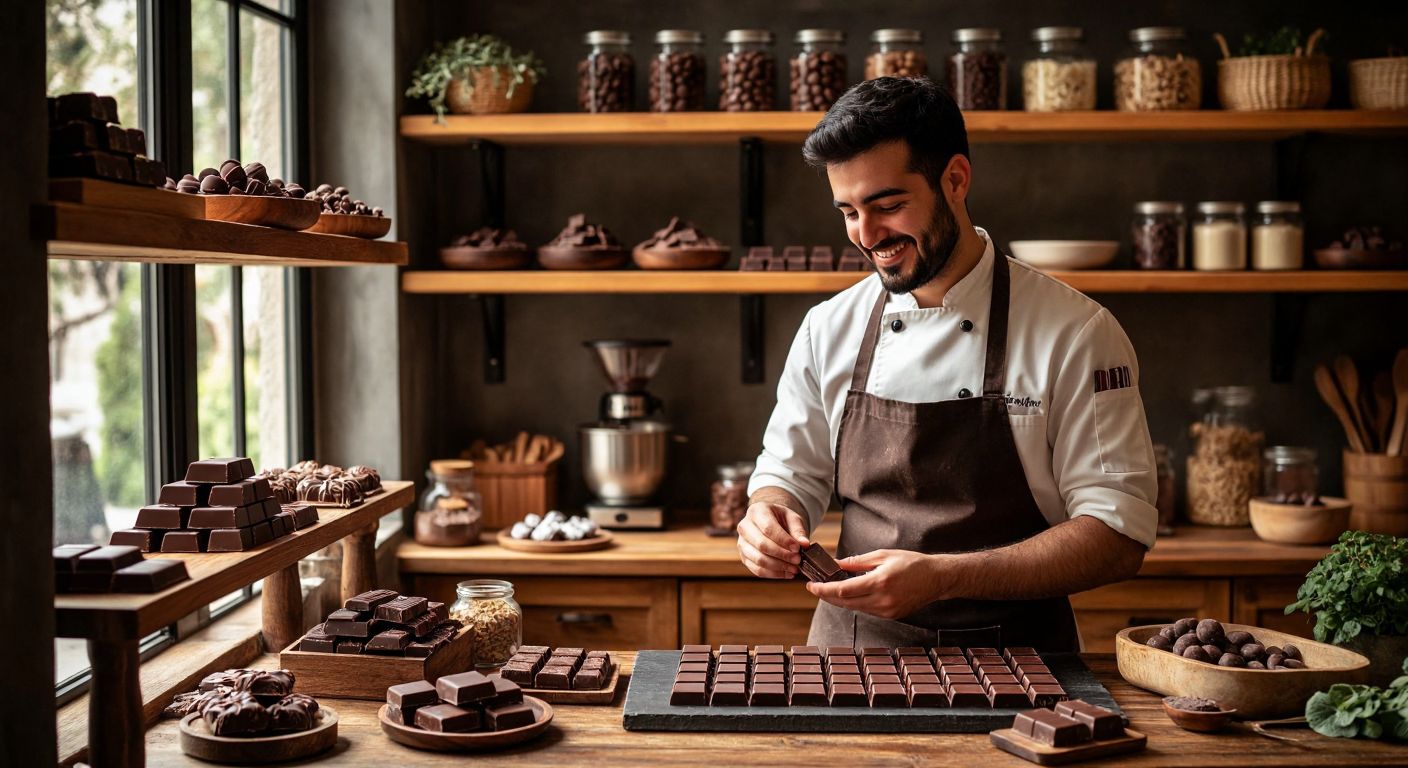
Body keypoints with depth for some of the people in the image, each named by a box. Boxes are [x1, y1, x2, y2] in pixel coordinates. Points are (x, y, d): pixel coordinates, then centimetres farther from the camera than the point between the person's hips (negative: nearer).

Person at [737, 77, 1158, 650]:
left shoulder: (1078, 334, -5)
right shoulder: (828, 329, 7)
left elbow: (1118, 537, -9)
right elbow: (789, 475, 18)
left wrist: (943, 577, -20)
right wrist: (768, 517, -7)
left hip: (1012, 667, -2)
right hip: (853, 655, 3)